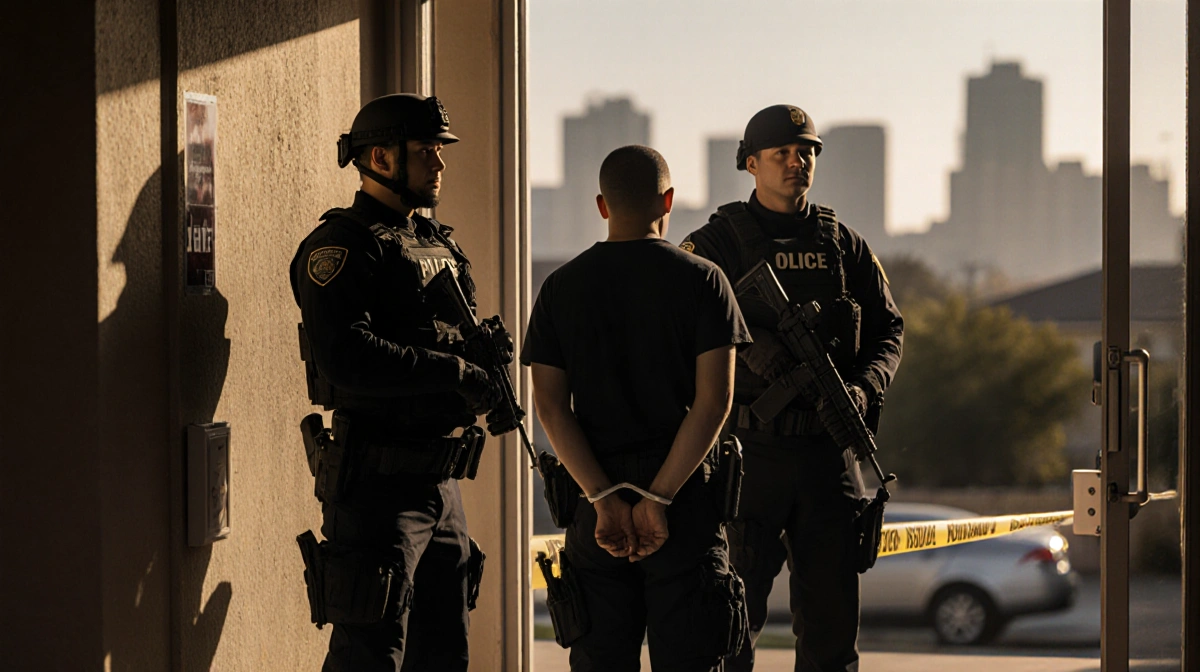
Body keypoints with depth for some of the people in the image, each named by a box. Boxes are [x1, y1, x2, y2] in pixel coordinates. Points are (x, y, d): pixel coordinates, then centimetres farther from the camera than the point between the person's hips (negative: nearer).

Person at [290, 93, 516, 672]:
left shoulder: (438, 244, 17)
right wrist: (455, 373, -23)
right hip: (378, 486, -9)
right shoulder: (342, 247, -11)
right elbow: (346, 358, -25)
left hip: (441, 484, 9)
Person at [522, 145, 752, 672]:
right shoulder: (701, 280, -1)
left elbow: (550, 406, -2)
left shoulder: (561, 288, 6)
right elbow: (713, 400, -10)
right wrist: (658, 498, -12)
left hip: (596, 491, 2)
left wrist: (604, 500, -8)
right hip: (682, 491, -2)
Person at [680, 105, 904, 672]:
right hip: (750, 450, -3)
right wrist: (749, 342, -29)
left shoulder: (844, 245, 13)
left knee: (832, 609, 5)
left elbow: (887, 329, 11)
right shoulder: (718, 241, 2)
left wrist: (864, 388, -9)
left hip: (827, 450, 3)